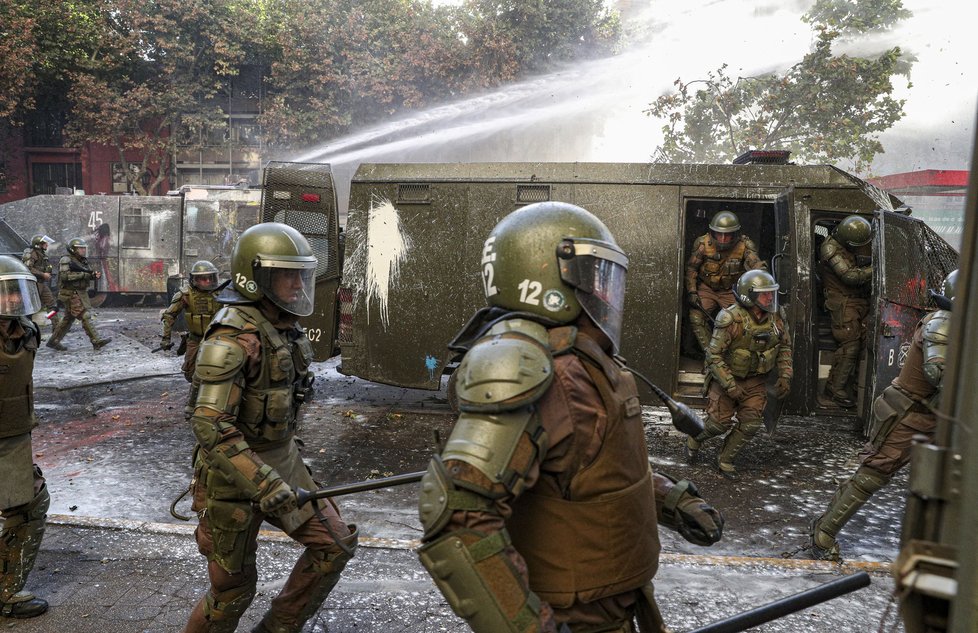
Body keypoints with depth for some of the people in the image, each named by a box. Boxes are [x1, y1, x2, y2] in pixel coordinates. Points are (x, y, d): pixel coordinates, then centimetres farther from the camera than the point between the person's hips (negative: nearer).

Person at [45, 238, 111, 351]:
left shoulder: (83, 261, 14)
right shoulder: (66, 260, -11)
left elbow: (88, 274, 18)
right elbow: (65, 276, -24)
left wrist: (94, 275, -4)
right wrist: (82, 274, -23)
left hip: (81, 294, 9)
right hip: (71, 294, -9)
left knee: (68, 319, 15)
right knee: (85, 317, -13)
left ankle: (53, 341, 26)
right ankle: (97, 341, -15)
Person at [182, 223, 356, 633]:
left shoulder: (283, 327, 3)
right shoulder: (233, 337, -24)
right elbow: (209, 426, -28)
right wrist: (266, 485, -33)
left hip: (281, 460, 8)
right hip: (236, 472, -8)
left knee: (335, 544, 6)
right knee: (233, 587, 7)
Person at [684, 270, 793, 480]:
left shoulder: (776, 318, -9)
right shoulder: (731, 319, -26)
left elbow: (785, 347, 9)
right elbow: (714, 355, -24)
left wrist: (784, 375, -1)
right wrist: (730, 386, -24)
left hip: (755, 379, 5)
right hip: (726, 376, -4)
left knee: (752, 422, -5)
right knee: (720, 422, -3)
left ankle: (725, 460, 13)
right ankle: (695, 439, 29)